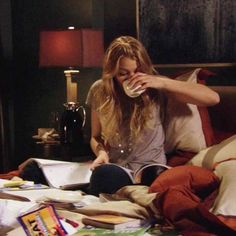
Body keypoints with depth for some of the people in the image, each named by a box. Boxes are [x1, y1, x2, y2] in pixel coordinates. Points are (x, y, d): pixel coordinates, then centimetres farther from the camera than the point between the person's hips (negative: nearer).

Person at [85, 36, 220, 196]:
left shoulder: (154, 88, -5)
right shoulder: (99, 91, 3)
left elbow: (213, 98, -14)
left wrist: (162, 83, -21)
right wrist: (101, 152, -9)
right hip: (113, 170, 2)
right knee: (103, 172, -36)